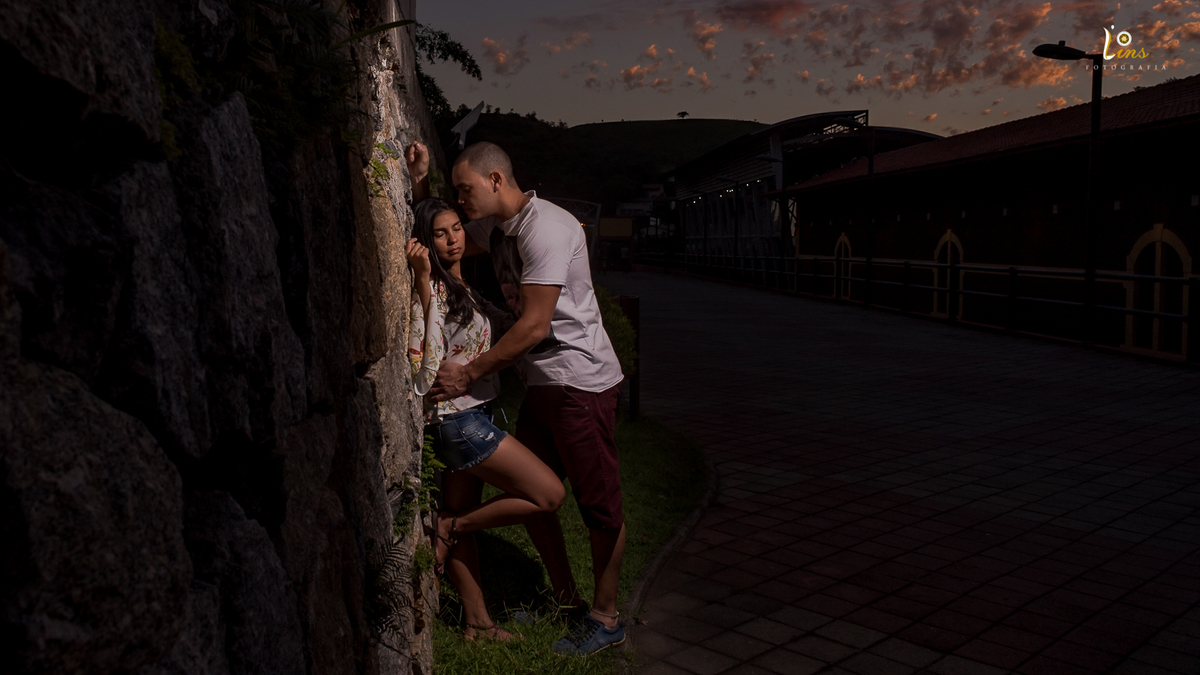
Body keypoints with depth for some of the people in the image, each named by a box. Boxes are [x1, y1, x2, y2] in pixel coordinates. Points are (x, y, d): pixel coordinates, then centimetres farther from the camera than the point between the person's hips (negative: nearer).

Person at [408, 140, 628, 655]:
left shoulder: (544, 227, -19)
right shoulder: (497, 227, 11)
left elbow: (535, 325, -22)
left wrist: (468, 375, -15)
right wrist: (419, 187, 13)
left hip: (580, 381, -10)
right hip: (542, 383, 10)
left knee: (599, 504, 2)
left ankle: (605, 619, 17)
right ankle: (568, 603, 28)